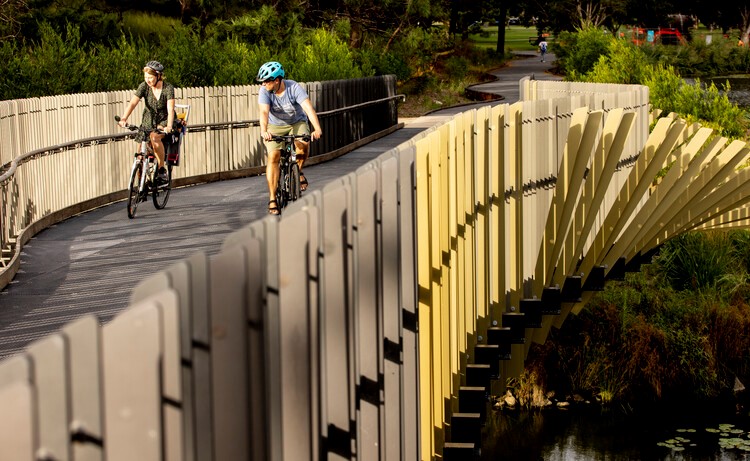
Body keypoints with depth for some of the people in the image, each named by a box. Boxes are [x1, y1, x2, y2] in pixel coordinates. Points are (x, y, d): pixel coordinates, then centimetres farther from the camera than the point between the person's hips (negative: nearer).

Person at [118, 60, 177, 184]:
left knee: (155, 137, -35)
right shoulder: (144, 86, -13)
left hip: (164, 120, -4)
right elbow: (133, 103, -23)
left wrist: (169, 126, -49)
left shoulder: (168, 88, -20)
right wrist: (124, 118, -40)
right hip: (148, 121, 4)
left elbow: (170, 109, -32)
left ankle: (162, 170, -22)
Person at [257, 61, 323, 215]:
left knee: (303, 145, -32)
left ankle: (297, 171, 1)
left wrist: (317, 129, -50)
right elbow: (264, 112, -35)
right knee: (273, 156, -19)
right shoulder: (265, 92, -21)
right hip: (275, 127, 1)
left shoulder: (294, 88, -25)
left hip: (297, 123, -1)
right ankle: (272, 199, -14)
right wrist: (264, 131, -54)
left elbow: (308, 108, -35)